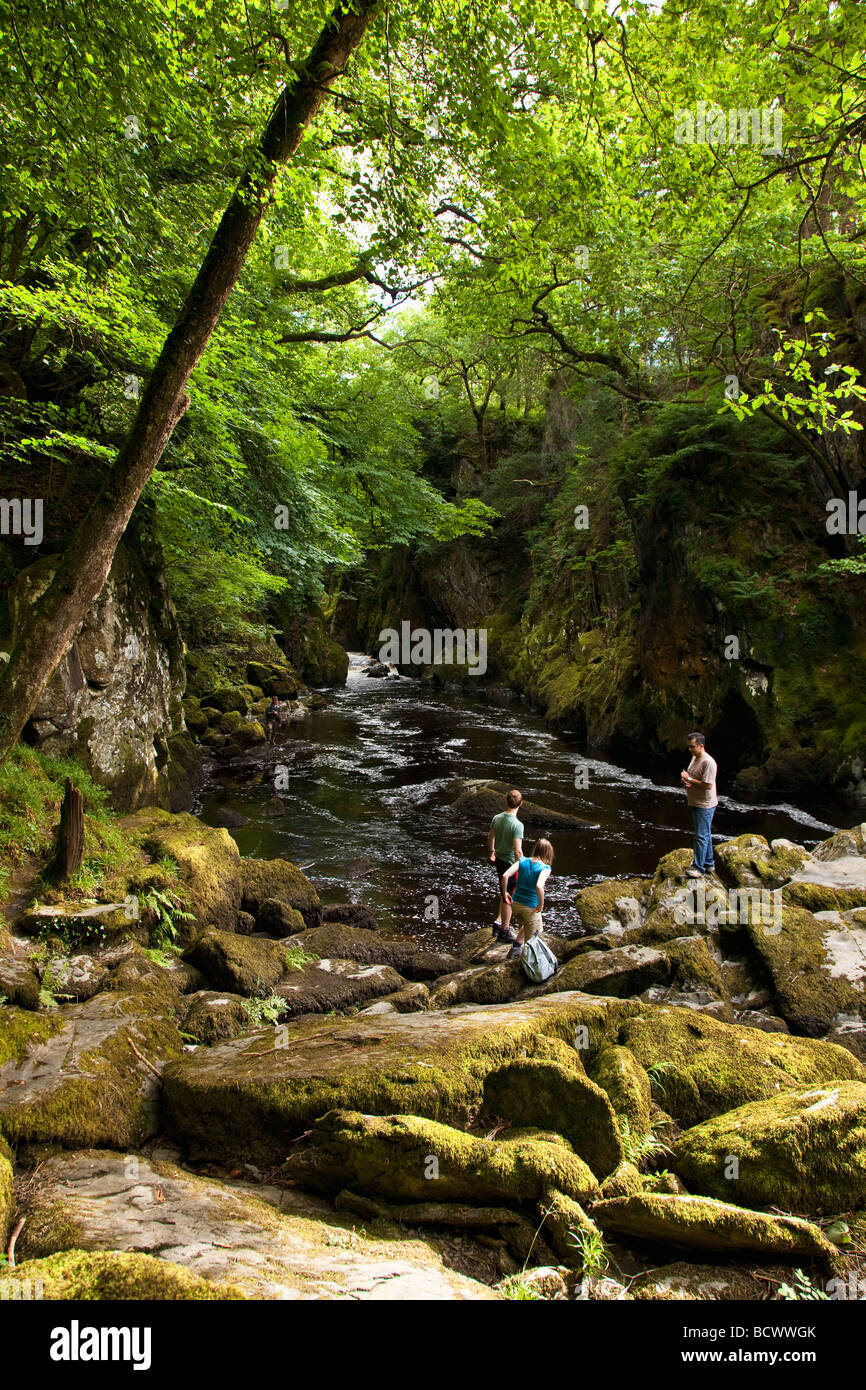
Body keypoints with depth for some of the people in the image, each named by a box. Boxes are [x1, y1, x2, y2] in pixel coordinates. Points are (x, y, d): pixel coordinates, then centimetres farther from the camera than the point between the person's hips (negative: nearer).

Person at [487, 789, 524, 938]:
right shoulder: (517, 825, -24)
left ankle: (499, 921, 22)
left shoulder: (496, 818, -3)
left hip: (498, 860, 7)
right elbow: (517, 851, -26)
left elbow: (490, 837, 13)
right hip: (510, 863, -7)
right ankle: (504, 931, 18)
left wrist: (491, 852, 31)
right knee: (508, 899, 7)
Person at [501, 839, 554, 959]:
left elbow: (505, 875, -11)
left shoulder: (522, 861, -1)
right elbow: (539, 886, -32)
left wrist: (505, 893, 2)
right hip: (531, 907, -5)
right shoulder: (545, 868, -15)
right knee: (530, 939, 14)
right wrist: (541, 905, -19)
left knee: (524, 926, 33)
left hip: (515, 903, 5)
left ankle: (515, 948, 34)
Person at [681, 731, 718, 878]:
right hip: (696, 804, 10)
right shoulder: (694, 758, 10)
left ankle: (699, 868, -3)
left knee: (701, 836, -7)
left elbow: (708, 785, -25)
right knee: (705, 835, 18)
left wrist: (689, 779, -18)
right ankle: (709, 864, 29)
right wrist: (685, 781, 0)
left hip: (705, 805, -10)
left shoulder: (708, 762, -21)